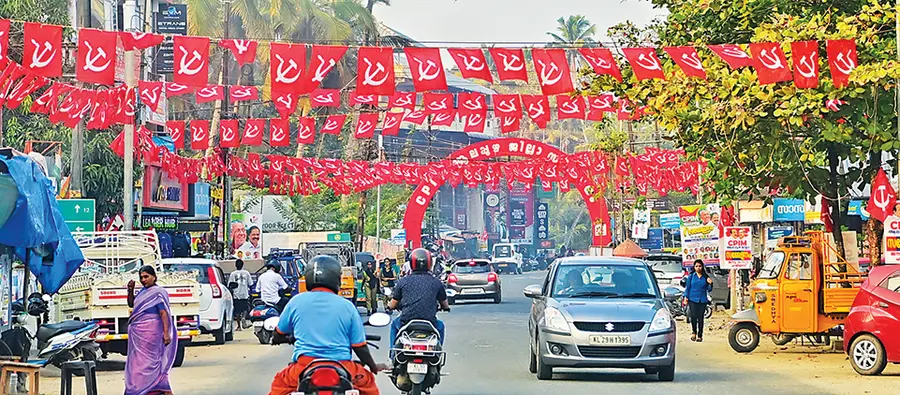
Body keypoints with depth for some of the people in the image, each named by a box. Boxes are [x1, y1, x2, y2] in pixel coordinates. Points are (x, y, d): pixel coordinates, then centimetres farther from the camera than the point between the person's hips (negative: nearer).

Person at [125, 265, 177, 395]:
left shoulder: (158, 292, -10)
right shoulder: (143, 291, 15)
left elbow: (164, 313, -17)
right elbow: (131, 304, 29)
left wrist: (166, 333, -24)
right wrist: (131, 290, 11)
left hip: (150, 333, -9)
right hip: (138, 334, 9)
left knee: (147, 362, -9)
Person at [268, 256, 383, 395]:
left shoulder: (296, 301, 4)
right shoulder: (347, 306, 2)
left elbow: (279, 335, 17)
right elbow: (359, 346, 4)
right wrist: (374, 367, 21)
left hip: (304, 366, 0)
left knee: (280, 384, 26)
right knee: (367, 381, 26)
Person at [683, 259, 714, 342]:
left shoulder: (706, 277, 7)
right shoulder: (691, 276, 5)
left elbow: (709, 290, 9)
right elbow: (687, 287, 7)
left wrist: (710, 284, -10)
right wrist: (686, 298, 0)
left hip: (703, 300, 1)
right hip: (693, 299, -1)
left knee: (700, 318, 2)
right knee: (693, 317, -11)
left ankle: (700, 336, 10)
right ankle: (694, 332, 12)